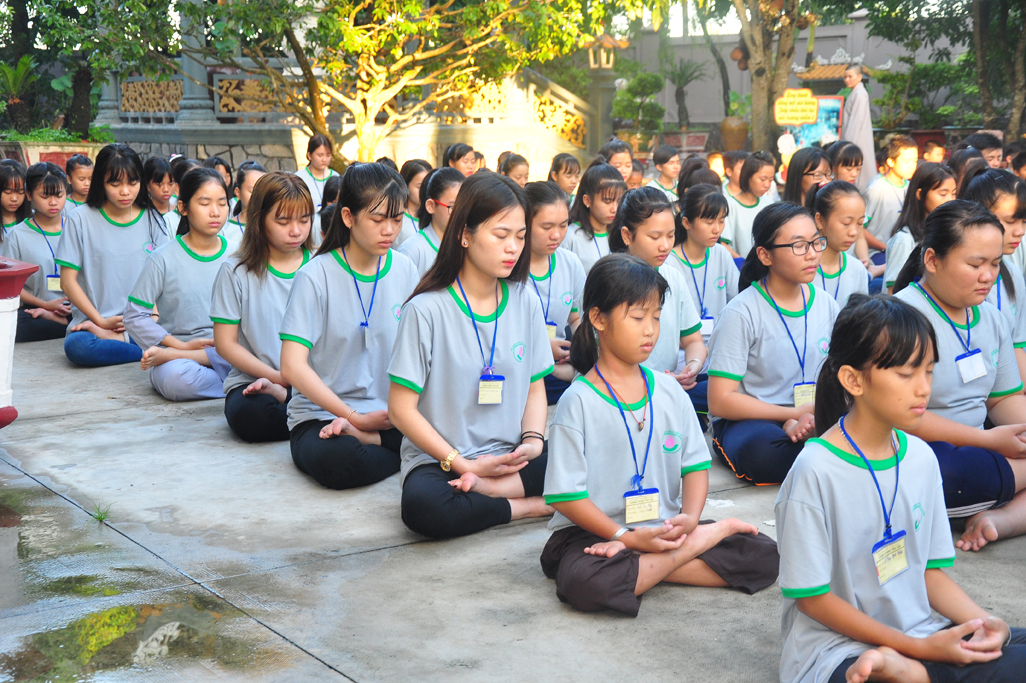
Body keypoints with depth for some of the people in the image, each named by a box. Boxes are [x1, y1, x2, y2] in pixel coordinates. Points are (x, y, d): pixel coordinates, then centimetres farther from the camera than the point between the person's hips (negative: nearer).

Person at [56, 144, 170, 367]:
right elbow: (68, 281, 0)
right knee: (76, 346, -37)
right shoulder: (81, 219, 3)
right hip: (92, 321, -2)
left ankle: (108, 338, -13)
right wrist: (101, 320, -8)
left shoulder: (152, 220, 10)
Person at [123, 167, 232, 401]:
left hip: (227, 353, 3)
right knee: (178, 378, -40)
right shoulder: (164, 259, 0)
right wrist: (183, 345, -11)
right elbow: (134, 317, -2)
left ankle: (167, 355, -20)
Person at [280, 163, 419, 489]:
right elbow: (293, 367, -14)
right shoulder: (316, 275, -8)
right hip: (321, 416, -4)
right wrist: (357, 417, -15)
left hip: (390, 415, 4)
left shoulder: (405, 271, 6)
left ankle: (367, 439, -9)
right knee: (339, 461, -38)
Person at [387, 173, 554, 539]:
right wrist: (463, 464, -14)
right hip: (440, 461, -4)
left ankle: (486, 488, -19)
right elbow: (401, 408, -8)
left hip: (511, 459, 4)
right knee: (422, 505, -38)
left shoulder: (525, 302, 6)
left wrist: (533, 440, -6)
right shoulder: (427, 309, -9)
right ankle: (529, 506, -17)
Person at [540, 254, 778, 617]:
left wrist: (689, 517, -12)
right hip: (595, 532, -4)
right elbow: (565, 495, -11)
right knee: (587, 585, -38)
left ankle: (644, 567, -14)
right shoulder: (579, 402, -8)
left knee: (763, 555, -11)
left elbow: (695, 463, 8)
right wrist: (628, 536, -18)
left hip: (663, 529, 5)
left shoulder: (669, 391, 8)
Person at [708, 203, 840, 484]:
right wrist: (797, 413, -15)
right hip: (748, 422, -4)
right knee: (763, 450, -40)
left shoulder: (826, 306, 7)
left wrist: (803, 421, -14)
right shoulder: (741, 313, -10)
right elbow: (720, 402, -13)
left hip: (805, 420, 4)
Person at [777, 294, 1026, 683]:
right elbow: (813, 598, -11)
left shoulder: (921, 458, 5)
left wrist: (981, 621, -9)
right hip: (838, 646, -8)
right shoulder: (816, 472, -15)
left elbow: (931, 568, 12)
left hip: (920, 633, 8)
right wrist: (921, 647, -13)